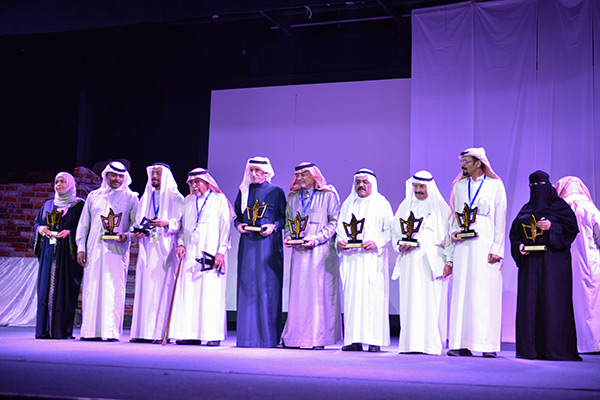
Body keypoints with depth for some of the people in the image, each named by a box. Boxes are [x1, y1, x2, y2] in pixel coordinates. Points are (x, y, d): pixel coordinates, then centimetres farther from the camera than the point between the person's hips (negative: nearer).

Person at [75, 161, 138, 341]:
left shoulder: (130, 198, 8)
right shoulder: (94, 196, 14)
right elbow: (83, 224, 14)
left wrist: (127, 235, -13)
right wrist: (81, 248, 6)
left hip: (118, 250, -2)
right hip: (94, 249, 2)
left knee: (115, 290, -6)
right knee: (92, 288, -1)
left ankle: (112, 331, -4)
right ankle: (91, 331, 4)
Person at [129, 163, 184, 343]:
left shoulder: (175, 198, 3)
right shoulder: (145, 198, 20)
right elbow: (138, 221, 20)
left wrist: (166, 224, -22)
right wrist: (136, 233, -1)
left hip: (165, 250, -5)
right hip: (147, 250, 5)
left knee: (163, 287, -9)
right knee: (145, 287, 0)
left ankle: (162, 332, -9)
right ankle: (143, 331, 2)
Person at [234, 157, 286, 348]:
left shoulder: (276, 192, 4)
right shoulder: (243, 191, 14)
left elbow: (284, 217, 3)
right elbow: (237, 215, 20)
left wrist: (274, 226, -14)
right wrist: (238, 225, 0)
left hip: (268, 244, -3)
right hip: (248, 244, 3)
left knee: (267, 287, -6)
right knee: (247, 286, 0)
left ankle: (268, 336, -3)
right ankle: (248, 336, 3)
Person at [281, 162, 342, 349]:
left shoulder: (328, 195, 0)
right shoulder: (293, 197, 16)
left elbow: (335, 221, -4)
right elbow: (288, 221, 20)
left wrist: (316, 238, -15)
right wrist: (288, 236, 0)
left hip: (321, 250, -4)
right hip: (299, 251, 4)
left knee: (319, 290, -7)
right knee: (298, 291, 1)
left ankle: (319, 337, -3)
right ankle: (295, 336, 5)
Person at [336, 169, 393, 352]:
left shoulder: (382, 204, 6)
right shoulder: (348, 205, 18)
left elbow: (389, 230, -1)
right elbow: (340, 228, 16)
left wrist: (376, 242, -17)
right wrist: (339, 241, -5)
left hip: (372, 258, -4)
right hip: (351, 258, 4)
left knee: (373, 296, -8)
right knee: (352, 296, -1)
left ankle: (375, 339, -5)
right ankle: (354, 339, 2)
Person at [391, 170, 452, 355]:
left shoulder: (441, 207, 5)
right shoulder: (405, 206, 15)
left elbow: (448, 235, 1)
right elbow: (395, 231, 17)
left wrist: (449, 261, -8)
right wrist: (400, 245, -4)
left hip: (432, 261, -3)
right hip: (410, 261, 3)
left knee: (432, 301, -6)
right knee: (411, 301, 0)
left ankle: (432, 344, -2)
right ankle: (411, 343, 3)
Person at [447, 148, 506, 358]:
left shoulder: (495, 185, 4)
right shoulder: (459, 186, 15)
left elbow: (500, 220, 0)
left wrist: (496, 249, -8)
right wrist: (453, 232, -1)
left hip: (485, 246, -4)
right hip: (463, 246, 4)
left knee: (486, 293, -5)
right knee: (462, 292, -1)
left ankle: (488, 344, -2)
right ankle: (463, 343, 2)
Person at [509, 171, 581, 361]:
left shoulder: (559, 206, 7)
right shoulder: (525, 210, 18)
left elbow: (572, 227, -1)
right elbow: (514, 233, 16)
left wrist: (552, 227, -15)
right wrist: (519, 246, -3)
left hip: (553, 261, -4)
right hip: (529, 262, 4)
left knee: (552, 301, -10)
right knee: (529, 301, -2)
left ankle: (555, 347, -8)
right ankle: (531, 348, 1)